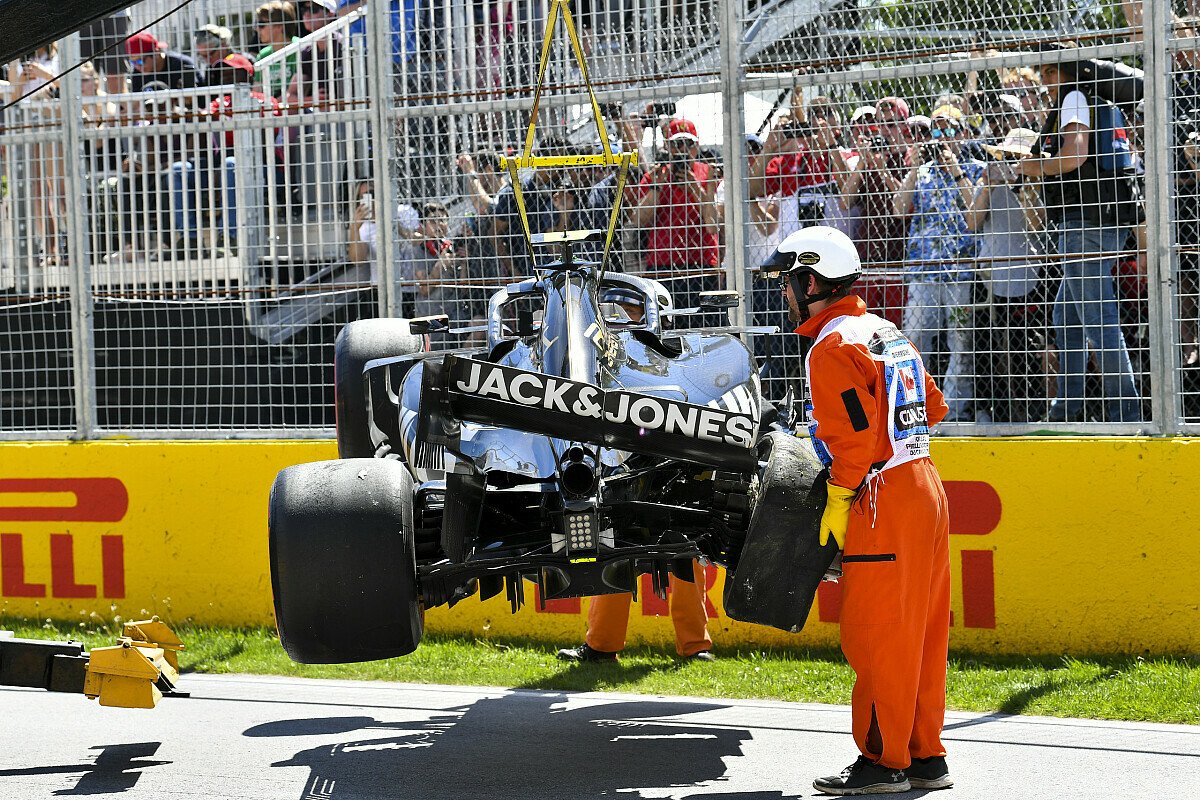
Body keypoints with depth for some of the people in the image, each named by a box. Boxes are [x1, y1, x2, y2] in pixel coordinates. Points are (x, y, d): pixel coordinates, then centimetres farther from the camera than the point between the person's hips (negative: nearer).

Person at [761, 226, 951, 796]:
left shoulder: (833, 347, -12)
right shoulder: (884, 331, 16)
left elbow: (856, 435, -19)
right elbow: (932, 407, 22)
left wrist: (838, 502, -11)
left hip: (881, 499, -9)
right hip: (924, 489, 9)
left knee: (876, 636, -3)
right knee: (917, 631, 12)